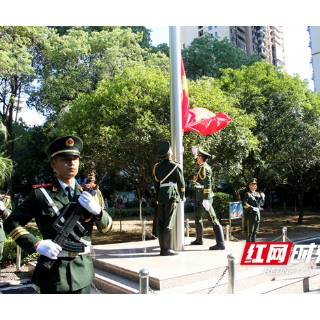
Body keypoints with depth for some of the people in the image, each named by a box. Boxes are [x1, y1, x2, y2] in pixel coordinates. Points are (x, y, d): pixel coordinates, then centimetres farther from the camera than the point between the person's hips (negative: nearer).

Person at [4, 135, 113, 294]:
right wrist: (36, 244, -16)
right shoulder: (40, 194, -5)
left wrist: (97, 210, -18)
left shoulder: (89, 193, 3)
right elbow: (11, 222, -3)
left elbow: (107, 228, 3)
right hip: (53, 271, -3)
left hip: (83, 271, 3)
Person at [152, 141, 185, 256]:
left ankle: (162, 248, 12)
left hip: (161, 195, 6)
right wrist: (182, 197, 15)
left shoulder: (157, 167, 12)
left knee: (161, 222, 7)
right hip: (171, 195, -6)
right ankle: (167, 249, -3)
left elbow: (155, 184, 14)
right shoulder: (176, 166, -3)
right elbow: (181, 183, 2)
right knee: (169, 223, -5)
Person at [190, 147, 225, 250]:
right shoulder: (203, 166, 13)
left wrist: (205, 199, -25)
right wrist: (195, 152, 41)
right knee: (197, 217, 20)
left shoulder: (204, 168, -14)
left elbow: (207, 184, -22)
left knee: (213, 219, -11)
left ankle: (220, 243, -12)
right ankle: (199, 239, 32)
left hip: (204, 199, -11)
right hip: (200, 199, 11)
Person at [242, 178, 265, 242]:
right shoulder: (247, 194, -9)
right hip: (250, 216, -7)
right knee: (250, 233, -2)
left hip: (257, 216, 7)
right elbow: (244, 204, -20)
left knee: (255, 232, 15)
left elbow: (261, 203, 19)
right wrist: (253, 208, -21)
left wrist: (262, 197, 1)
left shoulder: (258, 194, 13)